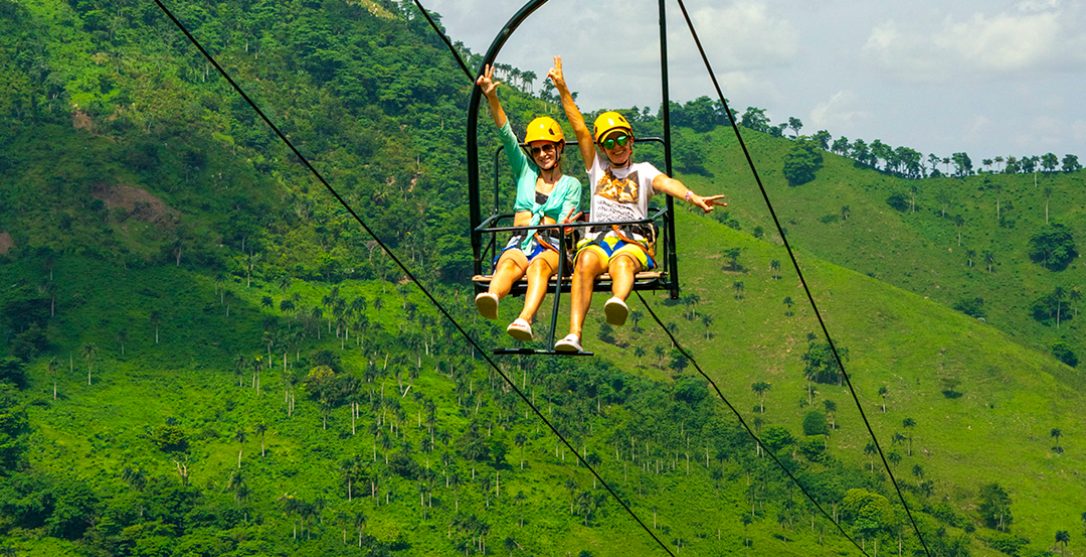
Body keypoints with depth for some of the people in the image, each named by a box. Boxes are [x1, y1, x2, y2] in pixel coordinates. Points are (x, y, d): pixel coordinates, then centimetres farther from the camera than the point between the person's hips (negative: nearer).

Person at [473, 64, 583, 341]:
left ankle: (525, 320, -66)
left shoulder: (571, 185, 16)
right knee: (508, 263, -35)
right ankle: (492, 298, -71)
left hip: (552, 247, -2)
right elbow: (506, 133, 11)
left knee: (539, 265, -37)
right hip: (519, 242, 2)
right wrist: (492, 98, -1)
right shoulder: (525, 172, 23)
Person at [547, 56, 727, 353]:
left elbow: (666, 183, 0)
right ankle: (574, 334, -52)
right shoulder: (597, 169, 28)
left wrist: (693, 197, -22)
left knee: (622, 262, -38)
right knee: (586, 262, -35)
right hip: (596, 238, 1)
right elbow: (580, 129, 21)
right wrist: (562, 89, 14)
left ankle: (618, 302, -73)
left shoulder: (643, 171, 21)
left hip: (633, 241, -1)